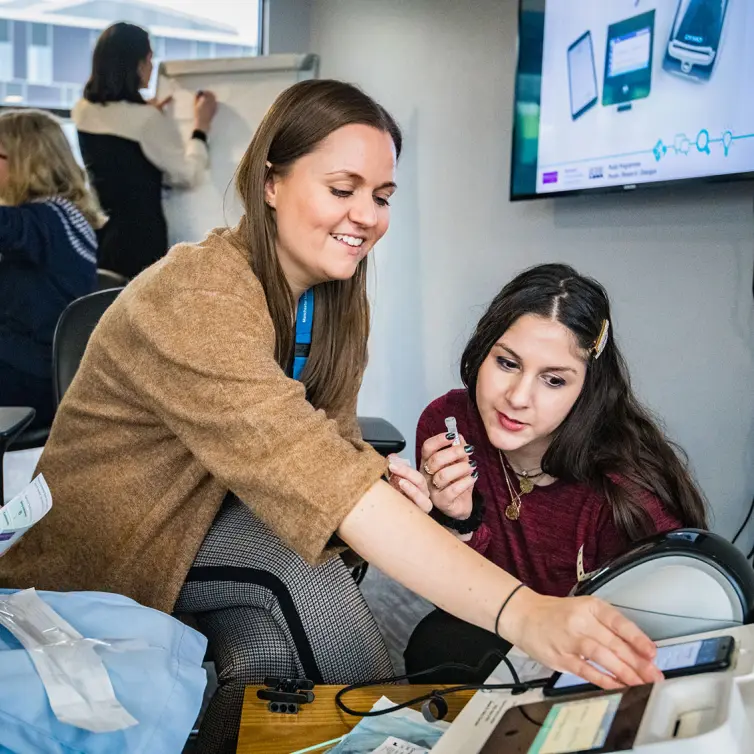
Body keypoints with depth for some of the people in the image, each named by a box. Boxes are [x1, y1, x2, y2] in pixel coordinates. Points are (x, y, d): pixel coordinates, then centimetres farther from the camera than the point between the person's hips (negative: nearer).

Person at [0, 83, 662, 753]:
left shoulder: (335, 303, -3)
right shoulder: (200, 296, -30)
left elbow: (328, 448, -1)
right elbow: (310, 476, -41)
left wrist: (381, 483, -27)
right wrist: (522, 613, -49)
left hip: (206, 526, 6)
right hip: (94, 561, -6)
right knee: (291, 560, -28)